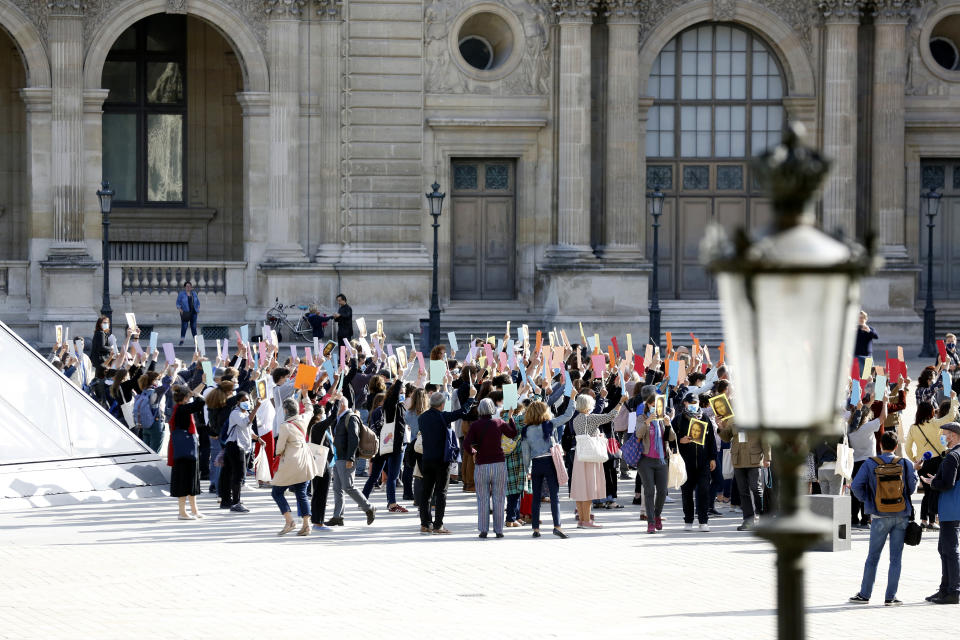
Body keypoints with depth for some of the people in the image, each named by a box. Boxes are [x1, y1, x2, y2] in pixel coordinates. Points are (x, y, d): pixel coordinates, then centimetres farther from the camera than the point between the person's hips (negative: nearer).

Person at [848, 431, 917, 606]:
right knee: (896, 558, 5)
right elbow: (912, 486, 2)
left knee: (873, 556, 9)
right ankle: (890, 597, 4)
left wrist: (866, 500, 6)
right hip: (901, 516, 1)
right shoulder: (905, 464, -3)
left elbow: (856, 485, -11)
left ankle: (865, 594, 14)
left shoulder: (870, 464, -5)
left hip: (880, 516, -1)